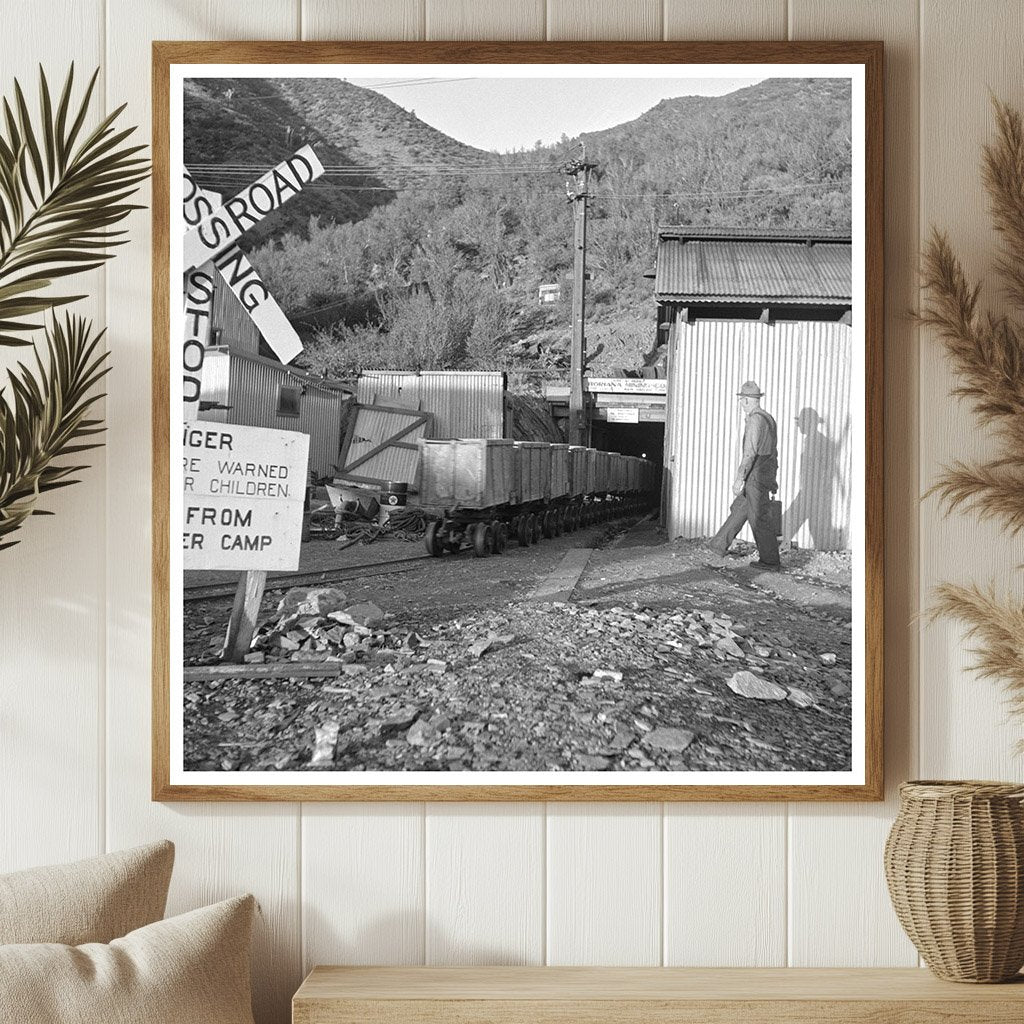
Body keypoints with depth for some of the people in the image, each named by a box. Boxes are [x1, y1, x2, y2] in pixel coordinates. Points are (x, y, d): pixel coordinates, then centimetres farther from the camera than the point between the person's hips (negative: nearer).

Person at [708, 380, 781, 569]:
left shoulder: (755, 420, -17)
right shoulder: (768, 419, 13)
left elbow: (750, 452, -23)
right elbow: (773, 452, 19)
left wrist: (739, 478, -21)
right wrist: (773, 480, 24)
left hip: (756, 475, -10)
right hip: (767, 474, 10)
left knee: (759, 518, -3)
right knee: (739, 509, 17)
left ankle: (769, 560, 2)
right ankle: (719, 546, 26)